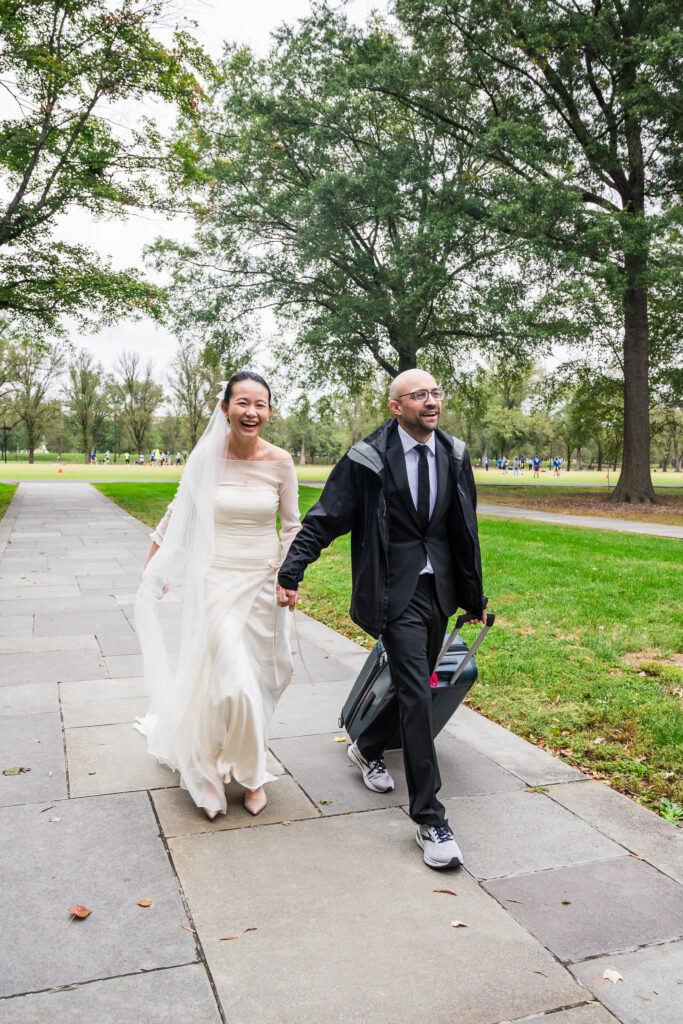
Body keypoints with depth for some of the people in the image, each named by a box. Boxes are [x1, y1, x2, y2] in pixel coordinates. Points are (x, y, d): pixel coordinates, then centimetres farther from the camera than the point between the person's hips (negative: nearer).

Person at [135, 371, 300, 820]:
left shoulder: (280, 462, -6)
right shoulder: (207, 456, -8)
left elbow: (292, 526, 4)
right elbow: (179, 510, 7)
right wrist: (154, 565, 9)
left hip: (263, 581, 2)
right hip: (216, 579, -2)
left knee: (253, 677, 12)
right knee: (232, 679, -9)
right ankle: (250, 773, 16)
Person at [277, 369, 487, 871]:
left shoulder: (455, 456, 5)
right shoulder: (369, 459, -10)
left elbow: (464, 530, 12)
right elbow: (325, 518, -8)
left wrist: (475, 597, 17)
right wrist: (291, 571, -17)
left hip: (439, 588, 6)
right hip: (395, 590, -6)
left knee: (414, 682, 17)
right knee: (416, 694, -9)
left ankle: (367, 749, 46)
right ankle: (430, 820, 1)